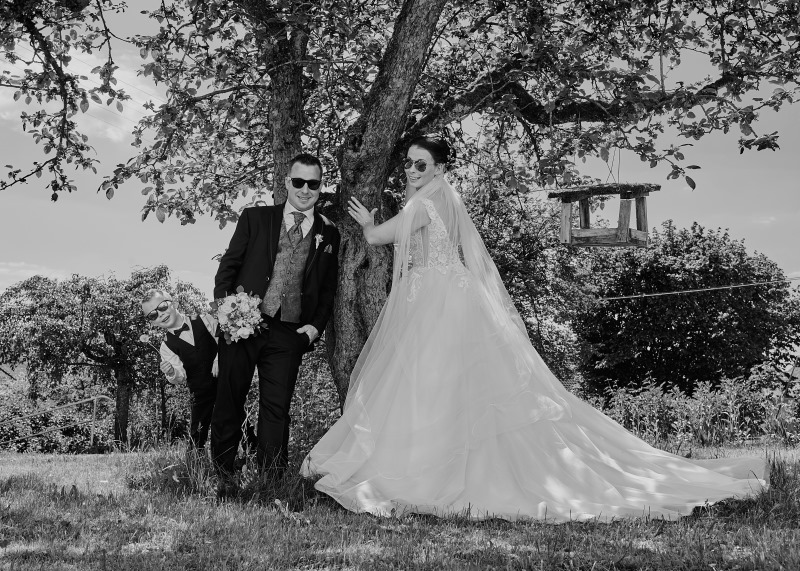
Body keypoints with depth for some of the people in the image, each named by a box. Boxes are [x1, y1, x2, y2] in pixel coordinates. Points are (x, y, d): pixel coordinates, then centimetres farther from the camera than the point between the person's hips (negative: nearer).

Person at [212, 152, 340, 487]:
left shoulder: (329, 235, 12)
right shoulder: (255, 218, 9)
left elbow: (328, 288, 14)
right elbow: (229, 265, 6)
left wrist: (316, 325, 0)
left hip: (289, 332, 0)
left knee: (277, 408, -1)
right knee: (229, 402, 3)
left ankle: (270, 483, 5)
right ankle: (221, 477, 14)